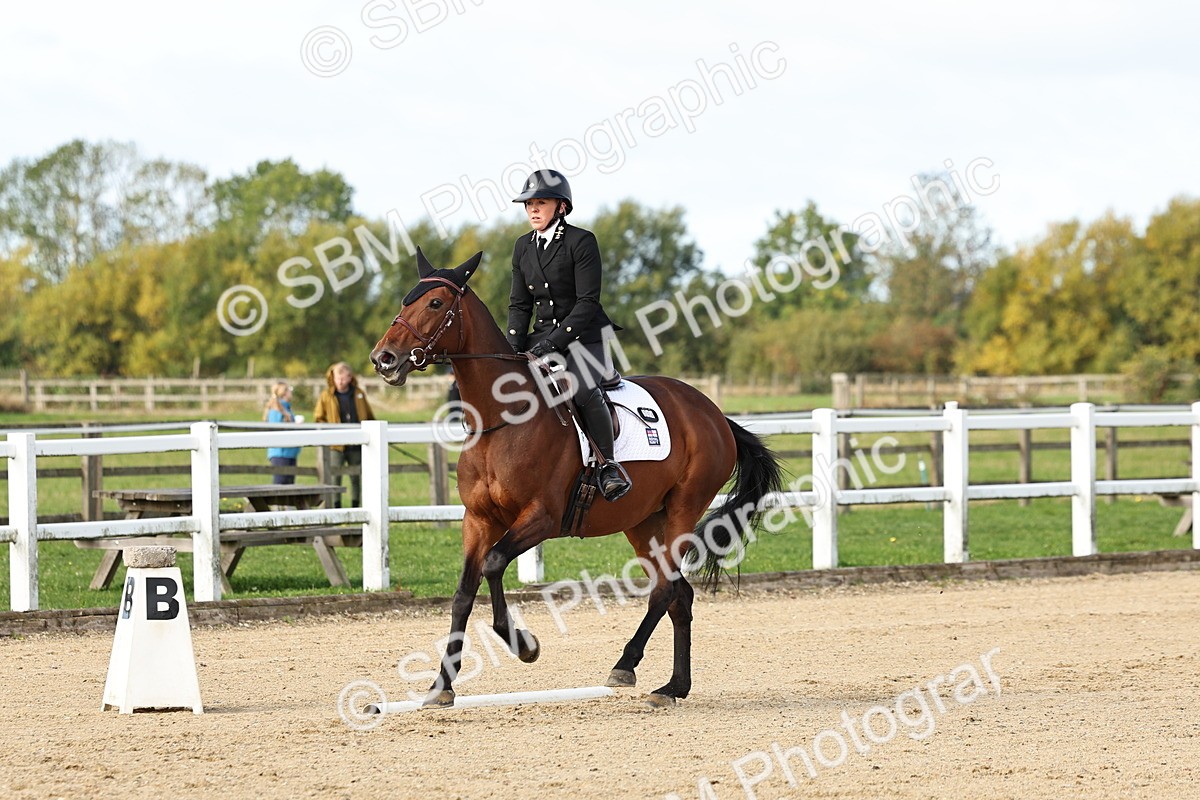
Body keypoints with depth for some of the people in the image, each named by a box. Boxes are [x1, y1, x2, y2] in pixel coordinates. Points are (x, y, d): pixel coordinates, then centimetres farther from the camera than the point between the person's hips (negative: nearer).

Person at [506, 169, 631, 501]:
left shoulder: (581, 241, -10)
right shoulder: (523, 247, 10)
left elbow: (588, 301, -15)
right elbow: (520, 303, 12)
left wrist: (556, 340, -24)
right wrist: (514, 347, -6)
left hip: (587, 335, -7)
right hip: (544, 337, 7)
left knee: (582, 387, -34)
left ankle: (609, 465, -20)